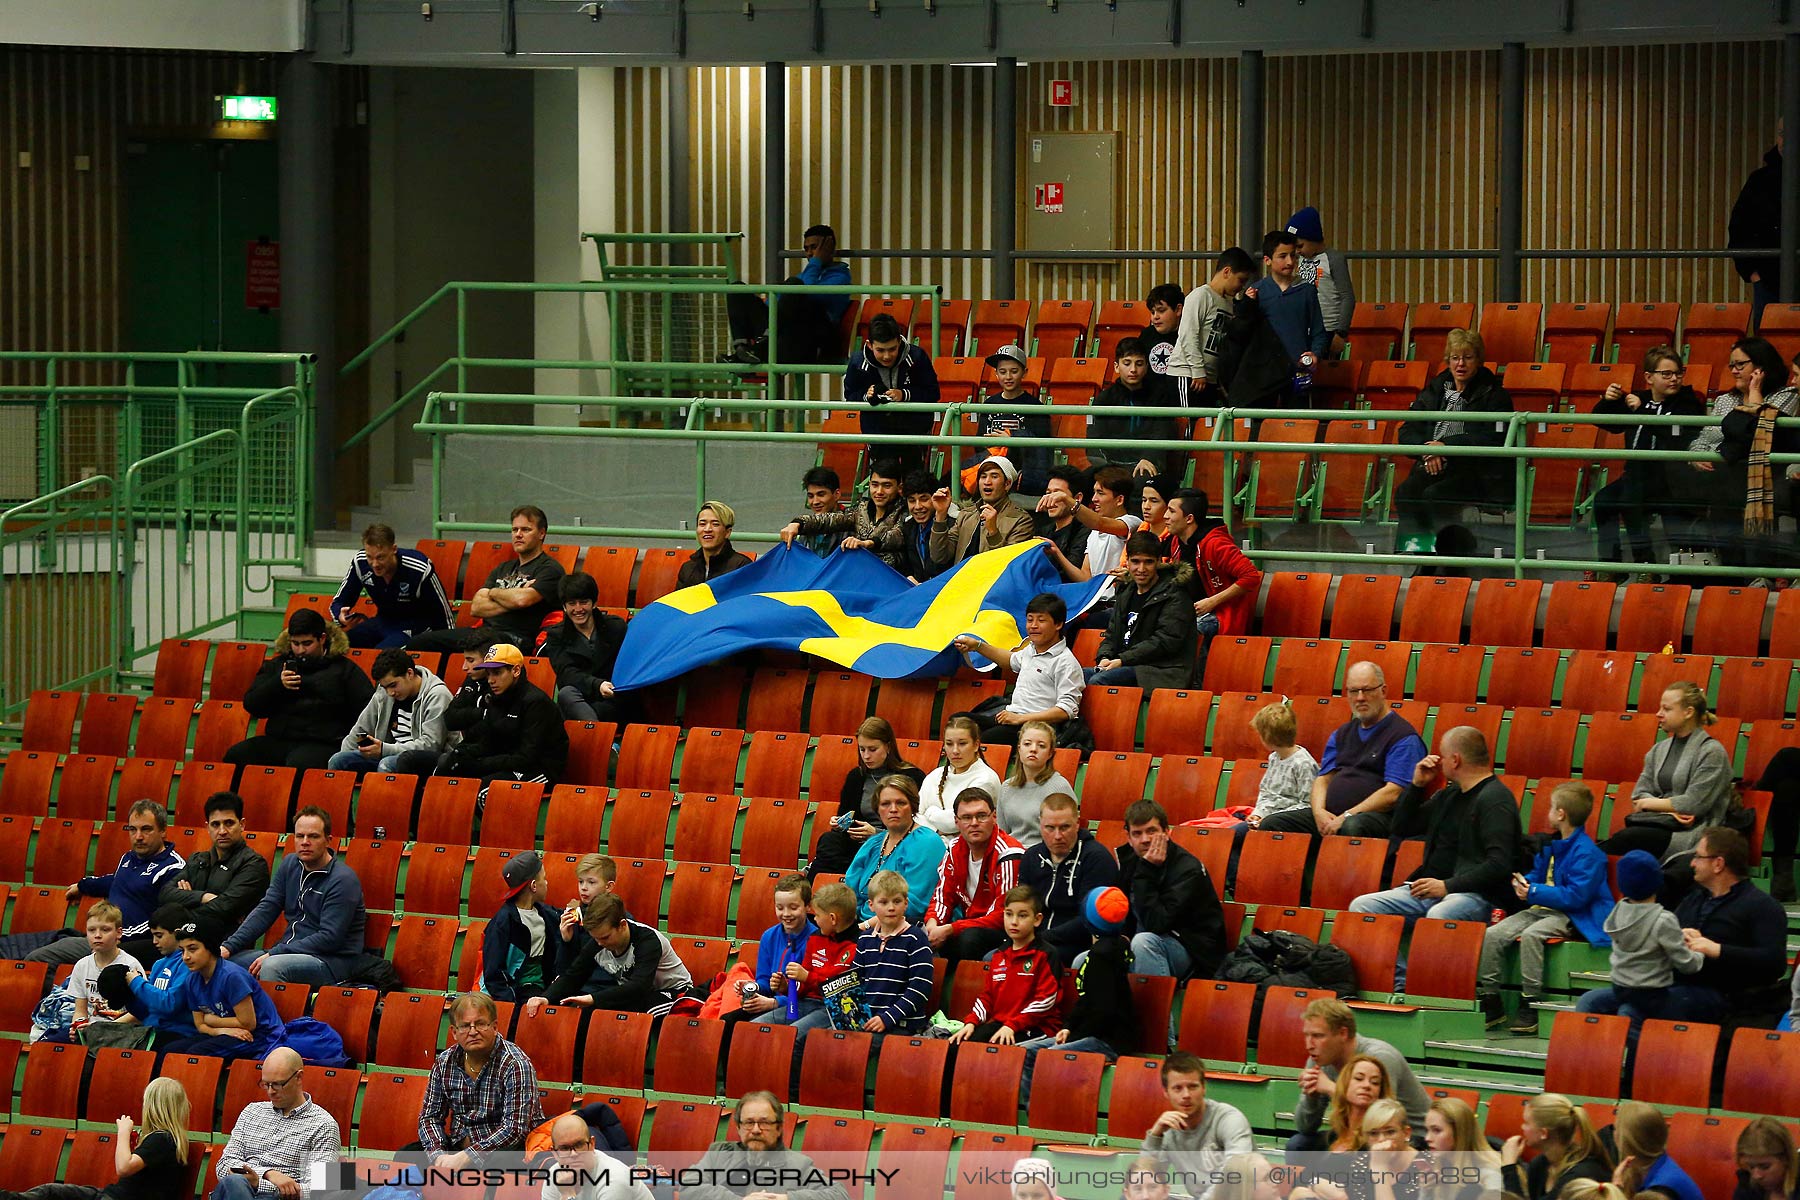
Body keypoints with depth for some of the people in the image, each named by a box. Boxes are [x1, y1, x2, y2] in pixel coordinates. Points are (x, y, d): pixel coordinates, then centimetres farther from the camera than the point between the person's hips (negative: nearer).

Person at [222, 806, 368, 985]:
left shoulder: (343, 880, -12)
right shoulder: (290, 865, 11)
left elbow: (329, 938, -18)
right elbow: (265, 909, 7)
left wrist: (272, 954, -21)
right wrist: (229, 946, -7)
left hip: (332, 961, -7)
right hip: (292, 952, 7)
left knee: (272, 967, -36)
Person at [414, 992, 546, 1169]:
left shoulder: (515, 1065, -14)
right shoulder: (444, 1063, 4)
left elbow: (514, 1128, -22)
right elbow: (430, 1117, 8)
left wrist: (466, 1157, -28)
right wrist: (438, 1155, -14)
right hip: (459, 1146, 6)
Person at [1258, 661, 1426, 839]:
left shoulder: (1403, 736, -1)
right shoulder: (1341, 734, 24)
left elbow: (1393, 793, -11)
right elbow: (1323, 778, 19)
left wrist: (1346, 817, -16)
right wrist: (1319, 812, -4)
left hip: (1376, 816, -7)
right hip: (1329, 815, 7)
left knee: (1352, 828, -42)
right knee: (1271, 824, -11)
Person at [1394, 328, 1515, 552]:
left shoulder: (1494, 395, 3)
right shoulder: (1434, 391, 19)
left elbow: (1493, 440, -10)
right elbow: (1407, 432, 14)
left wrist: (1446, 446, -14)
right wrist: (1426, 449, -9)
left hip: (1476, 471, -5)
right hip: (1434, 466, 5)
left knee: (1435, 494, -33)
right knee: (1406, 491, -27)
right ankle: (1413, 548, -24)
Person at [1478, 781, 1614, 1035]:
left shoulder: (1587, 852, -14)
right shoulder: (1551, 845, 16)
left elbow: (1576, 896, -21)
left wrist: (1534, 892, -18)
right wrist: (1524, 883, 7)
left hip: (1571, 916, -9)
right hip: (1541, 909, 9)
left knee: (1531, 934, -35)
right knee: (1492, 935, -9)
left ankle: (1530, 1006, -29)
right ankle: (1490, 1000, -5)